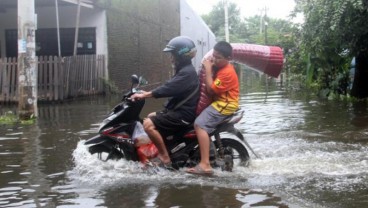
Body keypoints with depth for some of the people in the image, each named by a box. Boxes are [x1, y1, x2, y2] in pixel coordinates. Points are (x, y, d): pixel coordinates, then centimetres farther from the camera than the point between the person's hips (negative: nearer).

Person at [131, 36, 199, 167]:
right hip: (178, 110, 11)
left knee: (148, 124, -20)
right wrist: (148, 93, 15)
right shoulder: (184, 70, 16)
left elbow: (167, 89, -27)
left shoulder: (187, 72, -19)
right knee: (150, 117, 23)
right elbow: (169, 89, 21)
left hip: (183, 114, -11)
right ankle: (160, 152, 23)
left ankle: (165, 158, -14)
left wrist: (144, 95, -23)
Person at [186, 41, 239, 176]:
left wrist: (208, 70, -19)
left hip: (225, 105, -11)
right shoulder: (219, 67, 12)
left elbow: (211, 90, -22)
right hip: (218, 102, 11)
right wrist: (208, 68, 1)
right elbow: (210, 86, 12)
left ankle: (205, 165, -34)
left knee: (199, 124, -27)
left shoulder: (227, 73, -19)